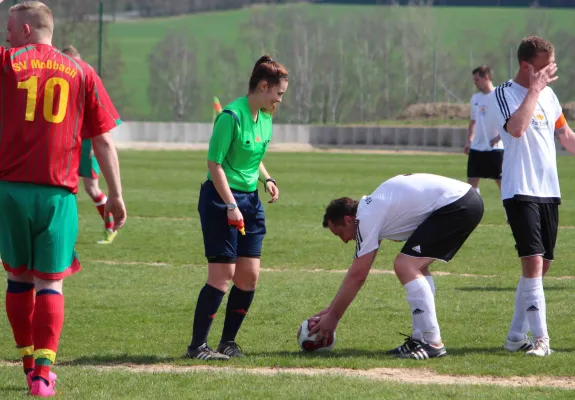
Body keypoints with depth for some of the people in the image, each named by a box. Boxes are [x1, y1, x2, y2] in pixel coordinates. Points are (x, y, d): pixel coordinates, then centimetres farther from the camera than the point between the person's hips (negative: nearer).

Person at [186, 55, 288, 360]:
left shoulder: (266, 117, 9)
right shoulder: (232, 116, -17)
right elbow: (215, 164, -18)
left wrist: (266, 179, 5)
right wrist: (230, 206, -21)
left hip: (250, 199, 8)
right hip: (221, 198, -8)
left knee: (249, 277, 5)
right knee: (223, 273, -9)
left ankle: (228, 343, 16)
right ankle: (197, 345, -1)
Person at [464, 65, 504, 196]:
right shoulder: (475, 99, 11)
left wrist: (499, 137, -18)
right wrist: (470, 139, 9)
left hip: (495, 148, -6)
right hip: (476, 148, 6)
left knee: (501, 181, -3)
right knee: (472, 180, 4)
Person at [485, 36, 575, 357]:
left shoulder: (548, 95, 13)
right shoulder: (502, 95, -8)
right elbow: (517, 128, -28)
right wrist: (535, 89, -20)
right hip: (520, 191, -7)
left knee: (542, 266, 7)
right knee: (533, 261, -17)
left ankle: (517, 336, 15)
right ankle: (540, 338, -18)